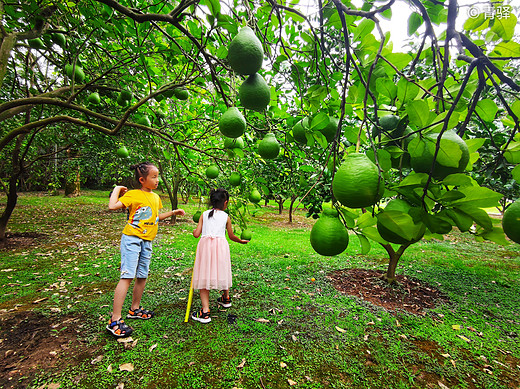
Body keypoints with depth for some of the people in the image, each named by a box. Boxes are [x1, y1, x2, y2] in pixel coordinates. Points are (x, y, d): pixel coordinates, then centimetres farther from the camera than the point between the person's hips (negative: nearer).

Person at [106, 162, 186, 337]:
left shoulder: (156, 197, 13)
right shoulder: (133, 194, -10)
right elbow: (112, 206, -24)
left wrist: (173, 212, 25)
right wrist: (117, 189, -11)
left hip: (147, 242, 7)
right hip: (131, 239, -7)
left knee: (142, 276, 14)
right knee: (127, 276, -9)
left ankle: (134, 309, 32)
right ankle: (115, 320, -1)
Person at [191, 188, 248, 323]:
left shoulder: (204, 214, 11)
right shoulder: (226, 217, 10)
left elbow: (196, 234, 6)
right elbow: (232, 236, 19)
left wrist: (194, 230, 29)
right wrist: (241, 241, 38)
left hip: (205, 244, 0)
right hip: (221, 244, 0)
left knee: (204, 276, 4)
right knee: (221, 271, 19)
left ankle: (205, 312, -1)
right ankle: (226, 298, 43)